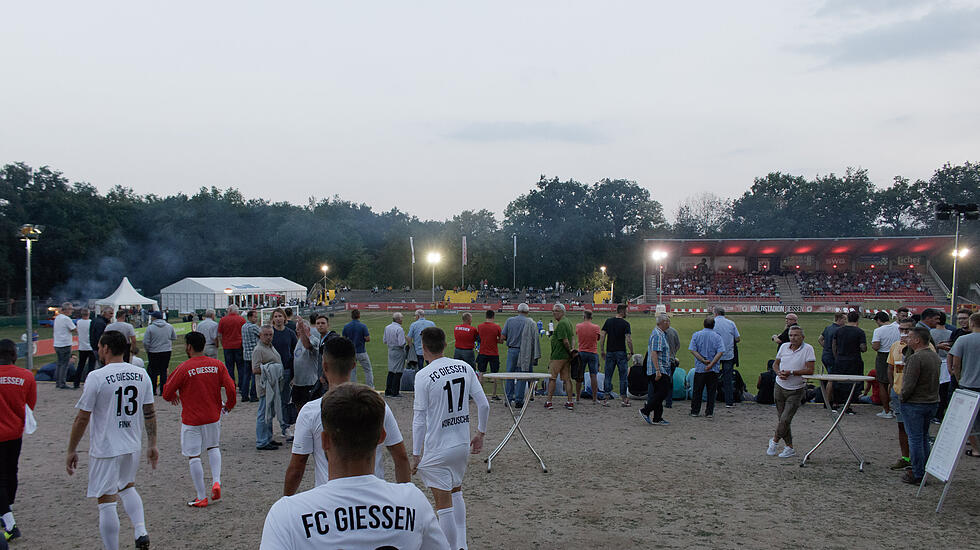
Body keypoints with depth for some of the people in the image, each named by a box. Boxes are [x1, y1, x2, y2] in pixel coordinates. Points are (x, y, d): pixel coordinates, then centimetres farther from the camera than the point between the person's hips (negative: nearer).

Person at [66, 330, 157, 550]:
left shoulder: (96, 377, -15)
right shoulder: (141, 374, 0)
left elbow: (82, 419, -11)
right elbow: (150, 413, 5)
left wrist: (71, 451, 0)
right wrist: (152, 445, 14)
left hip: (104, 449, -5)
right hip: (132, 446, 5)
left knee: (107, 502, 4)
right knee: (127, 487, 26)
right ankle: (140, 530, 11)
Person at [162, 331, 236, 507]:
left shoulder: (183, 368, -13)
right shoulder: (217, 365, -2)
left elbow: (167, 393, -8)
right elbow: (231, 388, -5)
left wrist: (174, 397, 15)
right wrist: (228, 405, 13)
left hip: (191, 420, -4)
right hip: (213, 417, 4)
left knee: (193, 457, 5)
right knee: (213, 447, 26)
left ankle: (201, 498, 9)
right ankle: (216, 482, 7)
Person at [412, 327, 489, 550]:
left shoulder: (424, 376, -14)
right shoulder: (465, 367, 0)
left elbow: (420, 419, -13)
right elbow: (483, 405, 2)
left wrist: (416, 454, -5)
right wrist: (480, 433, 15)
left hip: (437, 449, -6)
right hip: (462, 444, 6)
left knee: (444, 505, 3)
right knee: (456, 493, 25)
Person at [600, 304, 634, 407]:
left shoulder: (608, 321, 5)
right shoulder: (625, 323, -7)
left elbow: (602, 336, 2)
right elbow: (628, 340, -13)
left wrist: (602, 350, 8)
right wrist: (631, 352, -2)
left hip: (610, 352, 3)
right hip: (621, 352, -3)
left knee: (608, 376, 7)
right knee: (623, 376, 4)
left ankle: (606, 398, 5)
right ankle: (624, 399, 4)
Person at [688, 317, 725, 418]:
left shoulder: (696, 335, 1)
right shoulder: (717, 337, -2)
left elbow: (692, 350, -8)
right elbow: (720, 352, -12)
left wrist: (703, 360, -10)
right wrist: (711, 364, -14)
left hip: (699, 368, 1)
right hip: (713, 369, 0)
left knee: (697, 391, 10)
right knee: (711, 391, 7)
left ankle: (695, 411, 14)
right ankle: (709, 412, 7)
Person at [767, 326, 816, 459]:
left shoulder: (808, 349, -11)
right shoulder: (784, 347, 4)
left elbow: (810, 370, -18)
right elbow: (775, 363, 13)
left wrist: (791, 372, -21)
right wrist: (779, 372, -9)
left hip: (796, 391, -5)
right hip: (780, 387, 5)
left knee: (785, 419, -10)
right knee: (782, 419, 9)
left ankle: (774, 441, 13)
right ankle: (789, 447, 21)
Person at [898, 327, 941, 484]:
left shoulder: (915, 358, -21)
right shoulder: (935, 356, 6)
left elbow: (909, 384, -22)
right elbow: (935, 379, 15)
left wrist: (902, 397, -7)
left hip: (915, 404, -8)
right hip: (933, 402, 8)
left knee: (915, 439, 0)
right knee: (924, 437, 19)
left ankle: (918, 475, 4)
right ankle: (924, 470, 27)